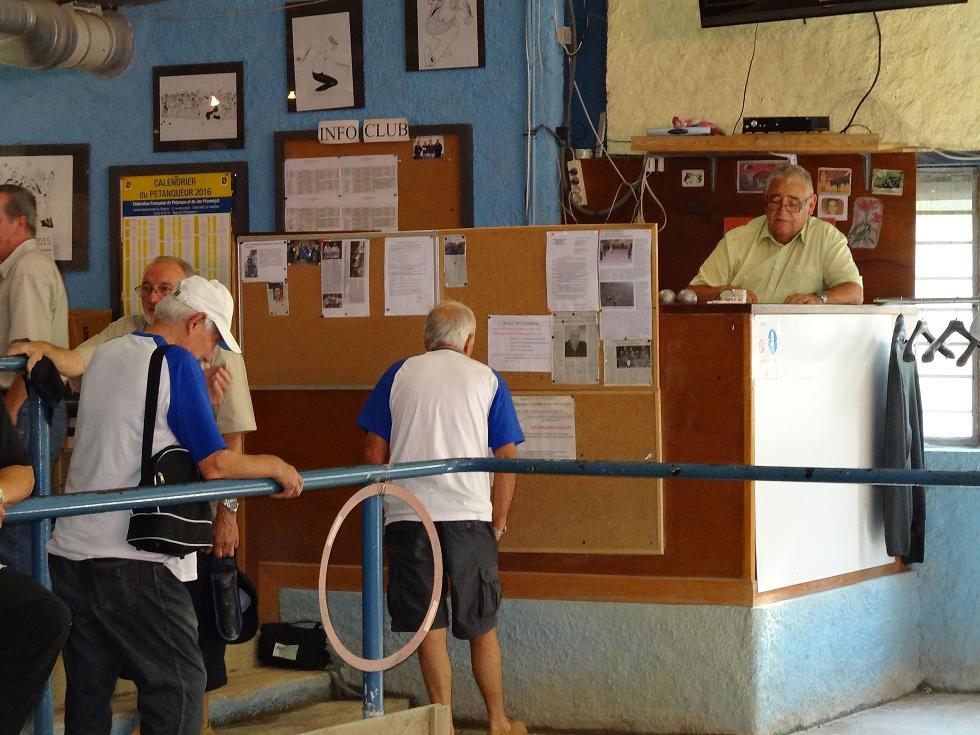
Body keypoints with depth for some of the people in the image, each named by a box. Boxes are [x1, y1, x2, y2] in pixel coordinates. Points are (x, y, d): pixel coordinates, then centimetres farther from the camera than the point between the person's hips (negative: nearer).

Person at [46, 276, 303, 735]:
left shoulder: (106, 355, 15)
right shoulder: (177, 363, -8)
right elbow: (214, 464, -10)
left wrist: (205, 397, 19)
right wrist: (275, 466, 5)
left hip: (69, 551, 8)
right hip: (133, 561, -8)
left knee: (87, 690, 10)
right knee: (179, 685, -2)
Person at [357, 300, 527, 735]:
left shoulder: (399, 375, 8)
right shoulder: (487, 380, 7)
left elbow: (374, 451, 5)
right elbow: (507, 458, 2)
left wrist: (381, 505, 16)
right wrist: (499, 522, 10)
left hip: (407, 516, 0)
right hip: (468, 514, 0)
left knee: (429, 627, 6)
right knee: (482, 626, 11)